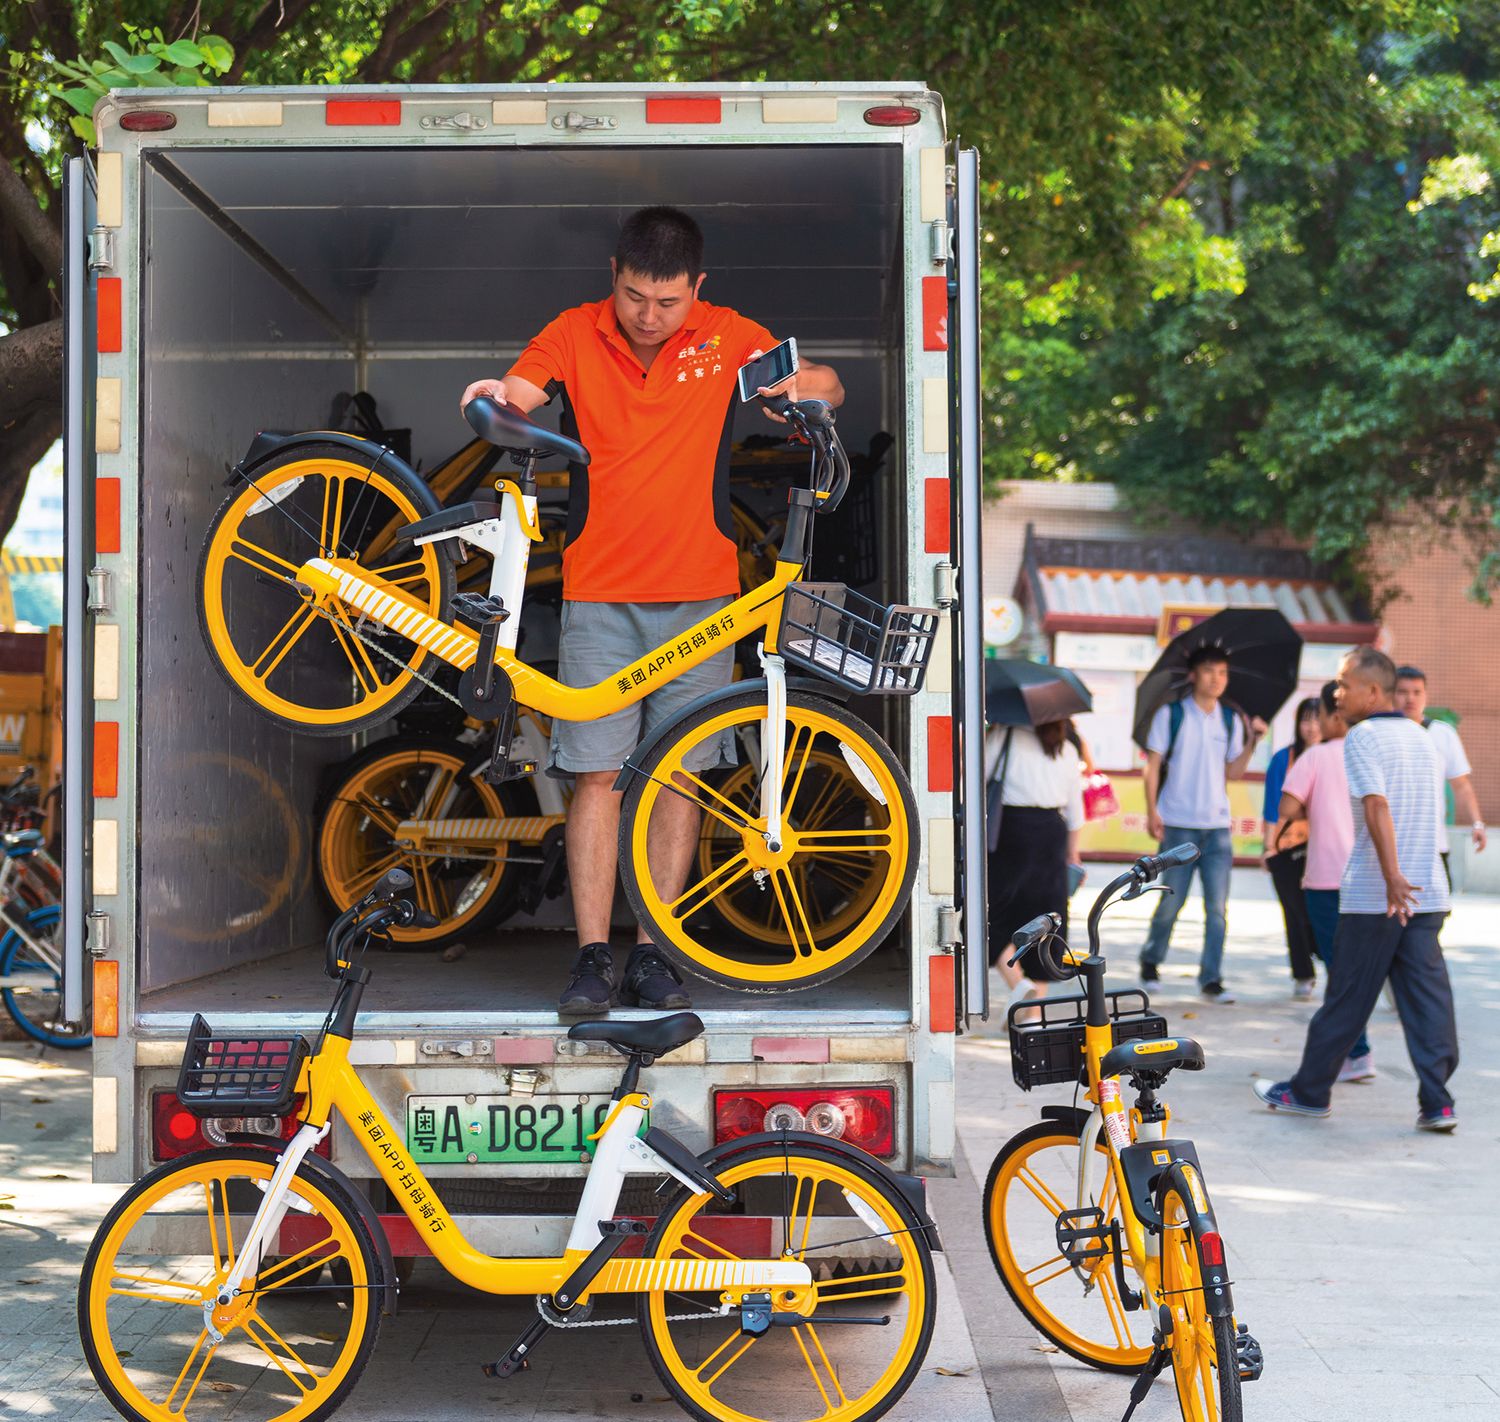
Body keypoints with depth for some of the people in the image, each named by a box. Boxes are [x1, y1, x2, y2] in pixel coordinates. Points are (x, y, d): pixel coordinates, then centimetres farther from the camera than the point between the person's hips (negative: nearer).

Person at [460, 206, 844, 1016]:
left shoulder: (727, 338, 4)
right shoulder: (575, 336, 1)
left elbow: (829, 387, 10)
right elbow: (517, 395, -12)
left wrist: (807, 386, -14)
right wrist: (495, 398, -37)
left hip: (699, 594, 1)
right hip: (599, 593, -1)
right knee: (597, 772, -5)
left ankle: (654, 955, 11)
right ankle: (592, 959, 0)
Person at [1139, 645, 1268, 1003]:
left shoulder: (1230, 720, 10)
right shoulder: (1171, 715, -1)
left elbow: (1232, 771, 8)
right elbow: (1153, 764, -2)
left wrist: (1252, 740, -5)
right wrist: (1152, 811, -11)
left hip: (1217, 825, 3)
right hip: (1178, 824, -3)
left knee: (1217, 906, -1)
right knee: (1171, 900, 2)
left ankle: (1211, 978, 4)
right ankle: (1151, 960, 25)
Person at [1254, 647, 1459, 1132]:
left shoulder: (1362, 738, -10)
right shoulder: (1421, 738, 15)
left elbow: (1377, 807, -22)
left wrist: (1393, 878, -28)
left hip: (1374, 896, -6)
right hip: (1427, 892, 7)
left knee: (1347, 999, 3)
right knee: (1427, 996, 4)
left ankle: (1309, 1091, 15)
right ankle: (1437, 1103, -1)